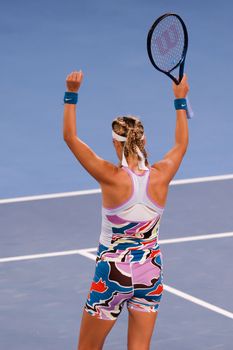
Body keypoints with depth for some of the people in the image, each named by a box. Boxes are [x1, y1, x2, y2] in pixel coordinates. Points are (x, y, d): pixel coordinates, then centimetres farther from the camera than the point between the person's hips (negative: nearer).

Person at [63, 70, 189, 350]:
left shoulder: (113, 178, -20)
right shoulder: (160, 176, -9)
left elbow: (70, 137, -13)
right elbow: (181, 144, 13)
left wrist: (72, 93, -10)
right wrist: (180, 100, 21)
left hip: (113, 273, -4)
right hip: (151, 272, 4)